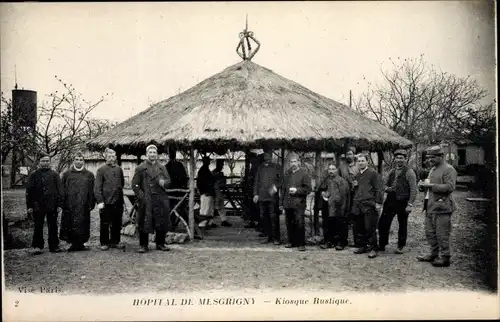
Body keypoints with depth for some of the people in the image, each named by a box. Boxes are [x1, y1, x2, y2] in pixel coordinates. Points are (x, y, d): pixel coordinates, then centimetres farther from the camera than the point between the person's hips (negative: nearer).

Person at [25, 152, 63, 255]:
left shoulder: (54, 174, 7)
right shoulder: (34, 175, 4)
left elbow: (59, 190, 6)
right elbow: (29, 191, 3)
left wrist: (59, 205, -1)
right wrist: (29, 206, -2)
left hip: (52, 206, 1)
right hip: (38, 206, -1)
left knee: (53, 227, 6)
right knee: (38, 227, 3)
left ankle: (54, 246, 14)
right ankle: (37, 246, 12)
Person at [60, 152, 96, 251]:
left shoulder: (89, 175, 10)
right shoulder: (67, 174, 11)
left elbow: (92, 191, 7)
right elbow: (62, 190, 8)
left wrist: (91, 204, -1)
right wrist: (62, 203, -1)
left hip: (83, 206, 0)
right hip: (69, 206, 1)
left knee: (81, 224, -2)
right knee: (70, 225, -1)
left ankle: (79, 244, 6)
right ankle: (75, 243, 8)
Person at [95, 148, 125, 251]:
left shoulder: (119, 169, 11)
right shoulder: (101, 170, -2)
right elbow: (97, 187, -6)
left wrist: (119, 190, 11)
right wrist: (99, 201, -13)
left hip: (118, 201, 4)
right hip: (105, 202, -4)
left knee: (117, 223, 10)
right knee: (105, 224, 2)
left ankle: (115, 241, 21)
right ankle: (104, 243, 12)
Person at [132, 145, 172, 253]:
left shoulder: (162, 168, 15)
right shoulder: (140, 168, 3)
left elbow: (168, 180, 13)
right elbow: (135, 185, 0)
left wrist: (163, 182, -10)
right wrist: (141, 196, -10)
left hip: (161, 199, 3)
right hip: (146, 201, -3)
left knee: (162, 223, 5)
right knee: (144, 223, -1)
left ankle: (160, 244, 19)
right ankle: (143, 245, 9)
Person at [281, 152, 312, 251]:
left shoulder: (304, 173, -2)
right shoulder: (287, 173, 15)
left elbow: (308, 189, -5)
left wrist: (297, 190, -15)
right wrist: (282, 202, 18)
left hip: (298, 204, -5)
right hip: (287, 204, 5)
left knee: (299, 224, -6)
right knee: (289, 224, 9)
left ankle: (301, 244, 2)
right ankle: (291, 242, 21)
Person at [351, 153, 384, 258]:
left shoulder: (373, 173, -3)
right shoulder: (357, 175, 19)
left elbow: (379, 188, -7)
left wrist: (378, 202, -13)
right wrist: (354, 185, 9)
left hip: (369, 205, -7)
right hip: (357, 205, 7)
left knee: (370, 228, -5)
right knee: (360, 228, 9)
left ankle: (373, 249, 2)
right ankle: (363, 246, 21)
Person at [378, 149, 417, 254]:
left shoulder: (409, 172, -6)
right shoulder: (392, 172, 13)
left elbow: (413, 190, -10)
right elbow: (386, 185, 22)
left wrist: (410, 204, -16)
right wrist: (387, 188, -3)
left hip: (402, 203, -5)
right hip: (390, 201, 6)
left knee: (403, 225, 7)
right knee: (383, 223, 2)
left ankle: (400, 247, 20)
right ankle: (382, 245, 15)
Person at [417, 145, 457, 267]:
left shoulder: (449, 170, -9)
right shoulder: (433, 170, 20)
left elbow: (450, 187, -21)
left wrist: (431, 185, -21)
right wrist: (423, 186, 6)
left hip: (442, 207, -9)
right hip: (430, 206, 9)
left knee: (442, 234, -5)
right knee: (430, 233, 14)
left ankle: (445, 258, 3)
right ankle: (434, 254, 25)